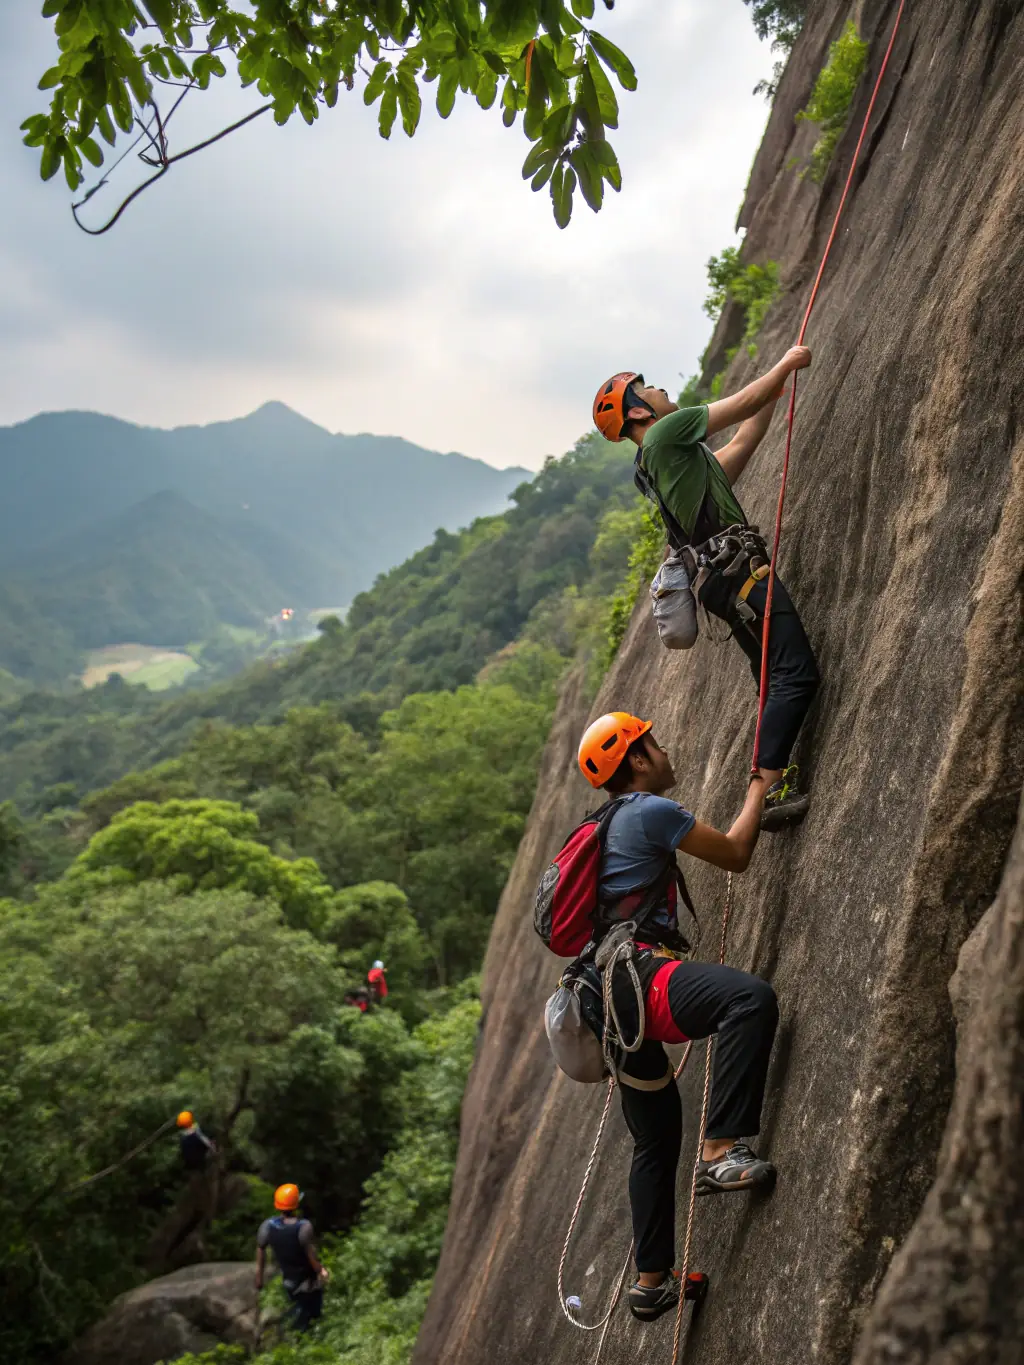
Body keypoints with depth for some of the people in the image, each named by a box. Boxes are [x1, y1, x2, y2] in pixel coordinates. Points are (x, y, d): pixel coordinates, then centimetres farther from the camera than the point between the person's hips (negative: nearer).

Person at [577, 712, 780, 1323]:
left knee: (657, 1135, 18)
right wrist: (759, 789, 16)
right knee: (752, 996, -30)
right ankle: (723, 1150, -32)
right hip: (636, 977, -10)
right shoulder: (652, 811, -5)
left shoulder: (613, 825, 24)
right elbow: (735, 855, 1)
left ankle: (652, 1281, 25)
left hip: (612, 993, 10)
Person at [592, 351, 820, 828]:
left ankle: (776, 787, 9)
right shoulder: (665, 433, -3)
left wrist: (776, 388, 35)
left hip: (724, 576, 10)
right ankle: (770, 789, -21)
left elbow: (743, 441, 35)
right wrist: (785, 364, 15)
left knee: (777, 682, 11)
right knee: (796, 673, -16)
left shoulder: (671, 457, 26)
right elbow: (744, 404, 0)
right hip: (737, 569, -10)